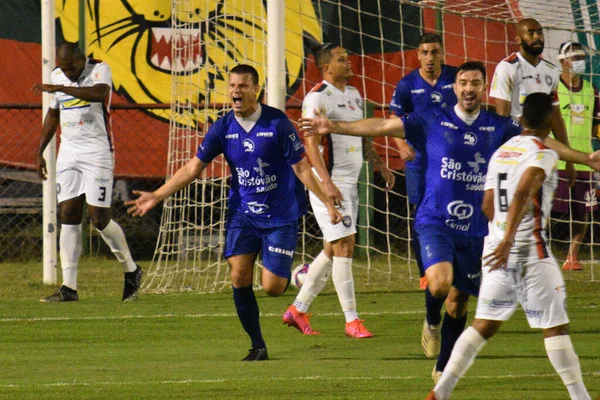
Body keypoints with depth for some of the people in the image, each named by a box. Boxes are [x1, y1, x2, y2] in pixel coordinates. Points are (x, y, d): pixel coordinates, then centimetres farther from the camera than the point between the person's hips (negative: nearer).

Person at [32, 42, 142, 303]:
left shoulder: (99, 70, -8)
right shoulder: (57, 76, 12)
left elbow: (99, 93, -31)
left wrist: (59, 88, -34)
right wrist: (40, 152, 22)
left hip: (97, 152, -6)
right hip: (68, 152, 6)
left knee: (99, 218, -8)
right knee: (67, 215, -2)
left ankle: (131, 272, 14)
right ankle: (69, 287, -2)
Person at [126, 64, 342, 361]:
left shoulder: (277, 123, -12)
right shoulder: (223, 128, -1)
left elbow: (301, 167, -6)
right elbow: (194, 166, 6)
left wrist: (328, 203, -9)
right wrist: (157, 196, 2)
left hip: (280, 214, -4)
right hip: (242, 212, 4)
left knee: (272, 287, -10)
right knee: (239, 276, -11)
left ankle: (287, 276, 28)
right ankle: (257, 346, 3)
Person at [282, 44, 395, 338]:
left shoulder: (353, 95, 15)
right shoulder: (318, 97, -13)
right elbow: (310, 143, -20)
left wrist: (380, 166, 20)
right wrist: (326, 182, -28)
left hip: (349, 183, 9)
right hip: (329, 183, -9)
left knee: (332, 250, 12)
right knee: (344, 248, -9)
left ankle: (298, 310, 21)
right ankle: (351, 321, -6)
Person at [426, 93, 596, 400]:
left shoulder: (501, 152, 13)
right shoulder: (543, 154, -10)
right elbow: (522, 194, -25)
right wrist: (509, 241, -31)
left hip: (496, 249, 7)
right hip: (530, 252, -7)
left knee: (484, 325, 11)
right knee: (555, 326, 0)